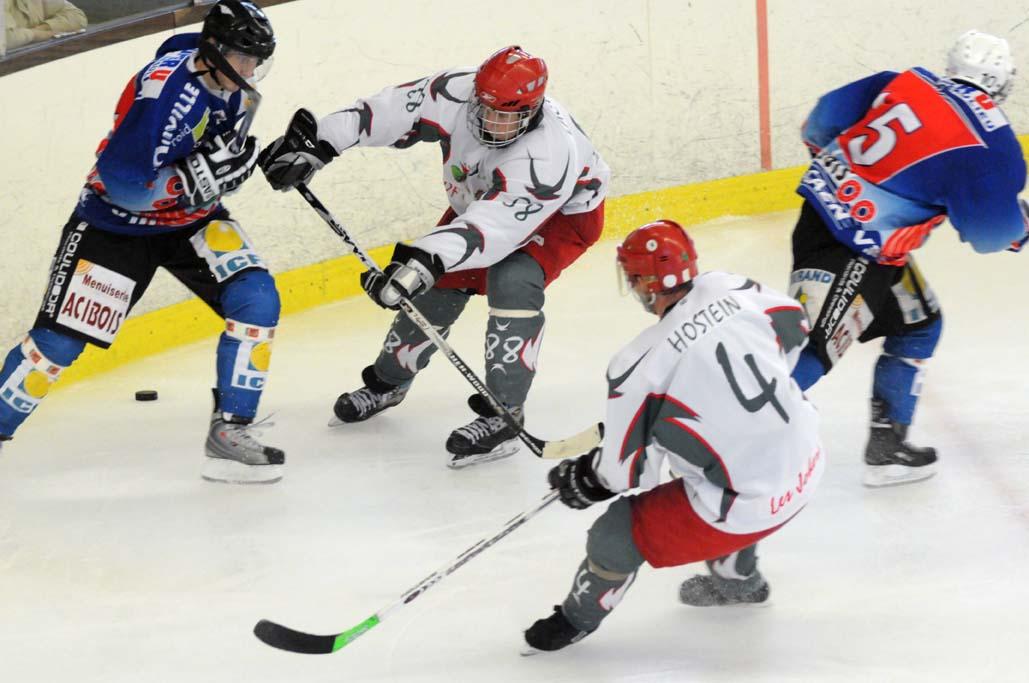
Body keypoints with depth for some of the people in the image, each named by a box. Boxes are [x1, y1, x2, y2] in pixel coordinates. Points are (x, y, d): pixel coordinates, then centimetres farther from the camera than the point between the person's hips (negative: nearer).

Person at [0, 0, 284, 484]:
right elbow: (122, 181, -32)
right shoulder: (165, 84, -29)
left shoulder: (230, 87, -4)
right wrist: (198, 176, -35)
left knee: (257, 301, -13)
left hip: (192, 219, 6)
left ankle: (230, 431, -7)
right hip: (117, 221, -6)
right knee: (59, 340, -8)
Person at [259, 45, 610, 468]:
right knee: (442, 282, 4)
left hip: (565, 213, -6)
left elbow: (497, 225, -50)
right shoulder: (458, 94, -30)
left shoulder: (549, 151, -43)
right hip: (481, 196, 6)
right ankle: (389, 380, 32)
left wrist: (423, 261, -59)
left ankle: (502, 416, -22)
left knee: (512, 281, -30)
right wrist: (317, 140, -30)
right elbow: (391, 111, -24)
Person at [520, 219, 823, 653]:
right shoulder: (730, 290, -7)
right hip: (806, 466, 7)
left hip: (744, 510, -7)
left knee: (617, 533, 7)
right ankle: (738, 579, 52)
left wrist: (583, 479, 9)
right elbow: (794, 326, 13)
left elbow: (628, 471, -12)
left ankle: (577, 618, 33)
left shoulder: (641, 366, -20)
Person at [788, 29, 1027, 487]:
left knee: (919, 325, 20)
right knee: (811, 350, -10)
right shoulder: (989, 145, -14)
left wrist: (823, 146, 30)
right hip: (846, 254, -9)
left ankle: (886, 447, 25)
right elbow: (991, 231, -7)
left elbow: (826, 118, 8)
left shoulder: (906, 84, 2)